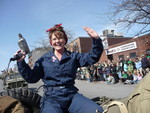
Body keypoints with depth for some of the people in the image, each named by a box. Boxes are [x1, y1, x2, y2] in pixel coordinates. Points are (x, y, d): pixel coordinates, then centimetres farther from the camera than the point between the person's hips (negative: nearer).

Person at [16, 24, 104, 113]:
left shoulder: (73, 56, 12)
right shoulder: (44, 59, 10)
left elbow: (93, 57, 2)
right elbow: (31, 77, 8)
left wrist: (96, 39, -12)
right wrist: (21, 62, -3)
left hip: (72, 95, 1)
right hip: (51, 98, -1)